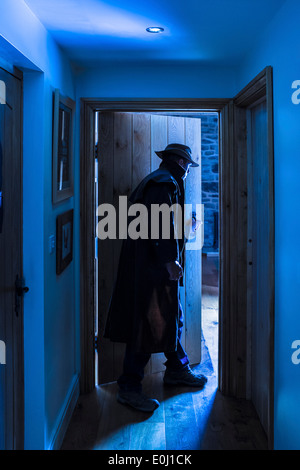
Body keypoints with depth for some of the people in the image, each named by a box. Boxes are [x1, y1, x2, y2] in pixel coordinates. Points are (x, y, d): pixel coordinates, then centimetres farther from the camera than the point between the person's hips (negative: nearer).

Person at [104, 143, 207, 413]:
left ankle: (177, 370, 34)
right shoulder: (164, 184, -12)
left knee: (171, 317, 19)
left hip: (156, 264, 11)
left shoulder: (163, 182, 22)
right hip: (152, 266, -11)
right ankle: (129, 387, -2)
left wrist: (186, 226, 41)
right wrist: (168, 259, -26)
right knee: (149, 322, -8)